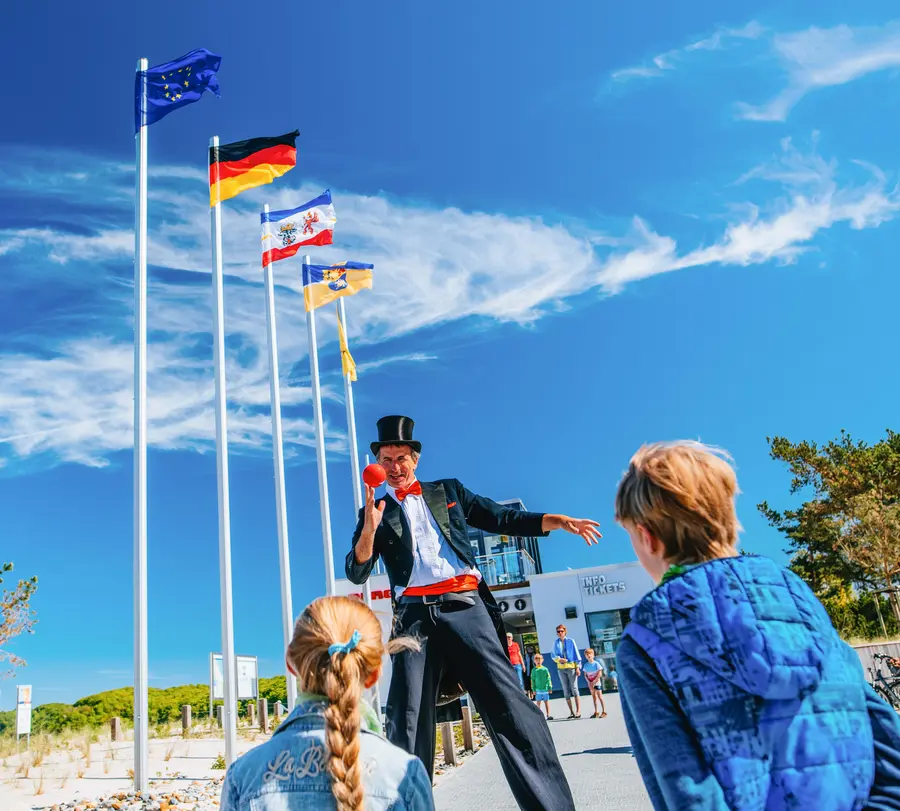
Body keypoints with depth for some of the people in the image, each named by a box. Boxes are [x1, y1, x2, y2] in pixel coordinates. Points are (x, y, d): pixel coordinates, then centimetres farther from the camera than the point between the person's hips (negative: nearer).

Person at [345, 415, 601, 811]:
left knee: (511, 708, -8)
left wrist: (558, 520, 3)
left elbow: (503, 519, 16)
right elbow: (356, 573, 6)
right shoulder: (375, 512, 16)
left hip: (464, 607, 0)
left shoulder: (448, 491, 19)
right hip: (415, 618, 1)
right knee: (406, 723, -2)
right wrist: (370, 527, -12)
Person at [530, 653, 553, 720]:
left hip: (545, 689, 1)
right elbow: (533, 680, 1)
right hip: (538, 689, -1)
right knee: (538, 702, 4)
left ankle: (548, 715, 13)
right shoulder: (534, 670, 0)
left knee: (546, 702, 7)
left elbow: (548, 679, 5)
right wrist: (534, 690, -2)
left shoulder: (545, 669, 1)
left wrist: (550, 688, 2)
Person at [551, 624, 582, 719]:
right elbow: (553, 656, 8)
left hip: (571, 667, -3)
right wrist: (559, 659, -13)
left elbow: (576, 654, 1)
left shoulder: (570, 641, 0)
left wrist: (577, 667, -5)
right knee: (566, 691, 4)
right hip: (561, 668, 3)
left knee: (574, 688, -6)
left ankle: (578, 711, -6)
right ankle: (571, 712, 9)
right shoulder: (556, 643, 7)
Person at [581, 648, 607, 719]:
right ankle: (596, 712, 16)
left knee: (600, 696, -6)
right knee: (594, 697, 10)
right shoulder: (586, 665, 3)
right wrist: (589, 682, -11)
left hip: (597, 682, -5)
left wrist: (594, 682, -17)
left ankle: (603, 711, -2)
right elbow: (585, 675, 4)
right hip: (590, 684, 5)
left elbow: (600, 674, -13)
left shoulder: (596, 663, -10)